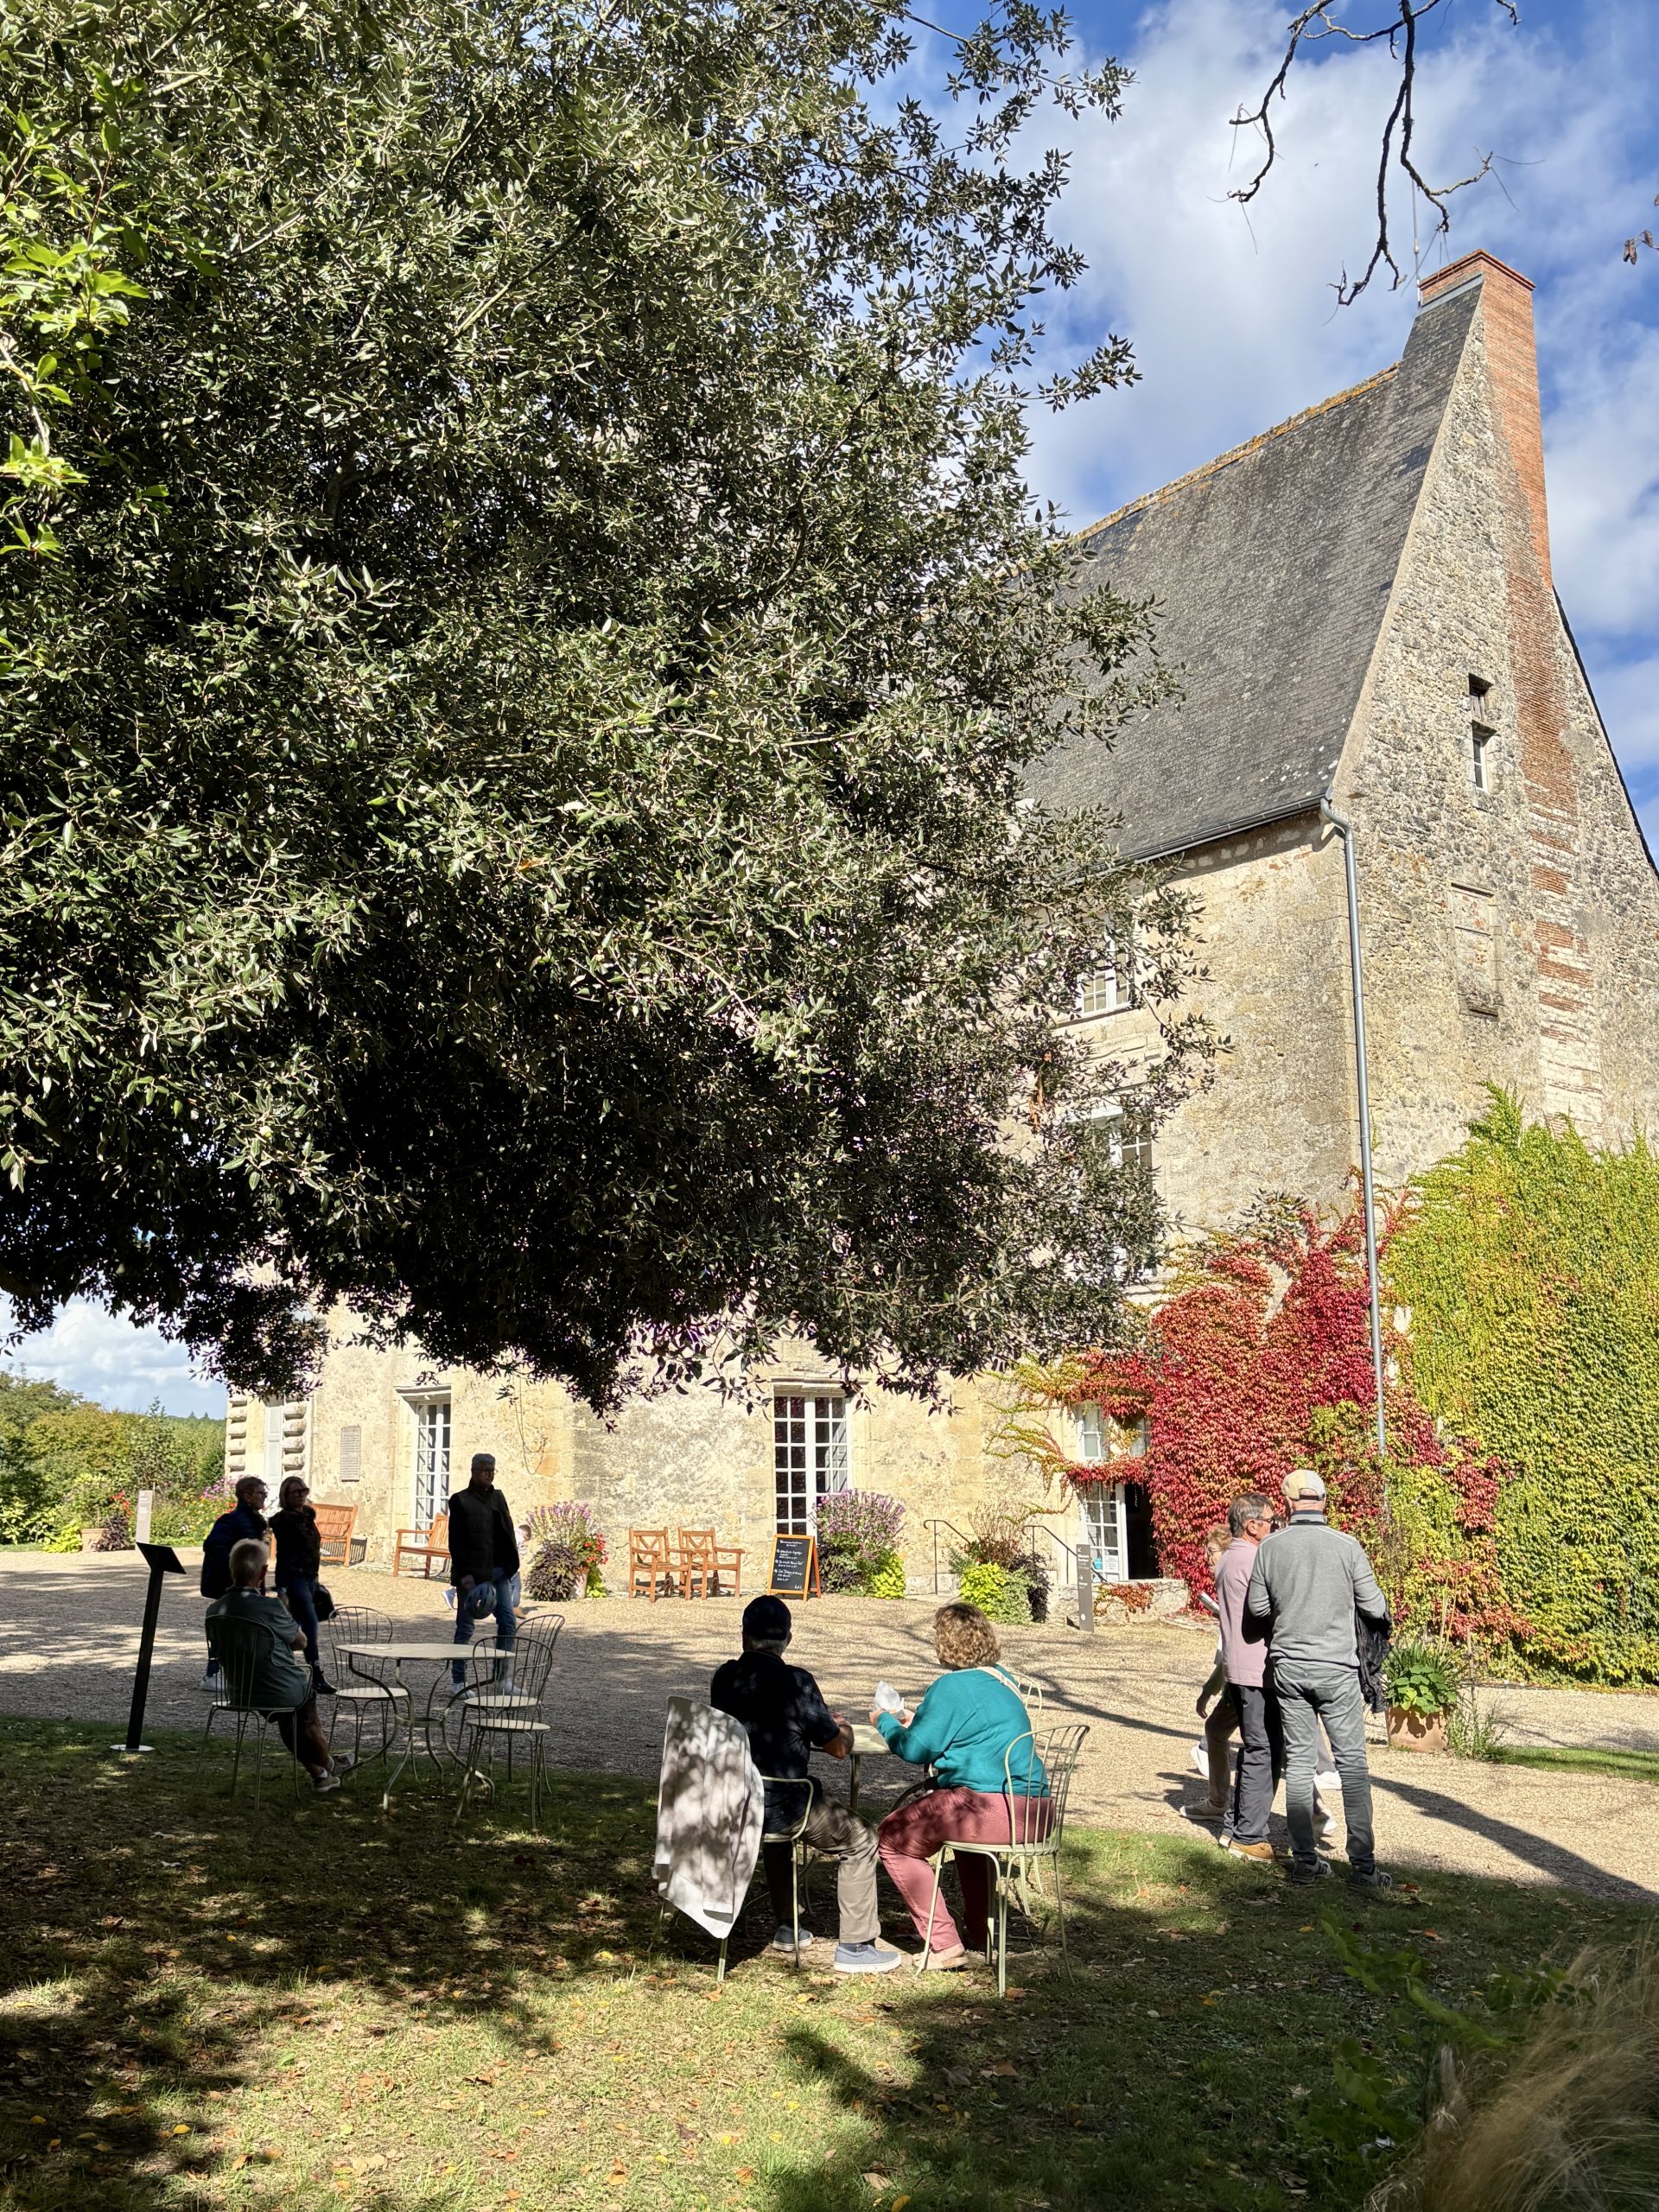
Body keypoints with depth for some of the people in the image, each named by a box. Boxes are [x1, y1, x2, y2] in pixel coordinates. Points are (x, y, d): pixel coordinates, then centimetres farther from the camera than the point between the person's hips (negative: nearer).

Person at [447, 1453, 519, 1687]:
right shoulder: (460, 1501, -3)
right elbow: (456, 1542, -8)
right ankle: (459, 1681, 12)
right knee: (465, 1628, 2)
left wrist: (510, 1565, 4)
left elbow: (508, 1534, 14)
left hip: (498, 1571, 5)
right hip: (471, 1574, -5)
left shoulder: (497, 1498, 13)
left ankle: (504, 1677, 6)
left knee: (508, 1622, -1)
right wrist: (464, 1575, -15)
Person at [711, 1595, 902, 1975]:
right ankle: (855, 1946, 15)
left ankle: (786, 1928, 43)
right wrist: (842, 1727, 16)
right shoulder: (795, 1681, -14)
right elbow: (839, 1748, -6)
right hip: (780, 1806, -6)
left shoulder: (724, 1677, 3)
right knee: (861, 1843, 14)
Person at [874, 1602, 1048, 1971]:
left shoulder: (953, 1687, -9)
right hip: (1033, 1812, 9)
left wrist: (885, 1722, 12)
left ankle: (945, 1946, 3)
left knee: (893, 1838, 6)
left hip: (992, 1809, -9)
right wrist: (916, 1720, 34)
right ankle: (979, 1936, 42)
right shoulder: (1001, 1679, 17)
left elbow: (916, 1749, -7)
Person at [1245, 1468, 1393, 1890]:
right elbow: (1375, 1608, -4)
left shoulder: (1272, 1547, -3)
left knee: (1298, 1760, 11)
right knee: (1352, 1764, 4)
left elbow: (1256, 1608, 4)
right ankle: (1363, 1866, 2)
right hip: (1336, 1668, -2)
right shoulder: (1346, 1546, -9)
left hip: (1287, 1667, 2)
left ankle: (1304, 1861, 13)